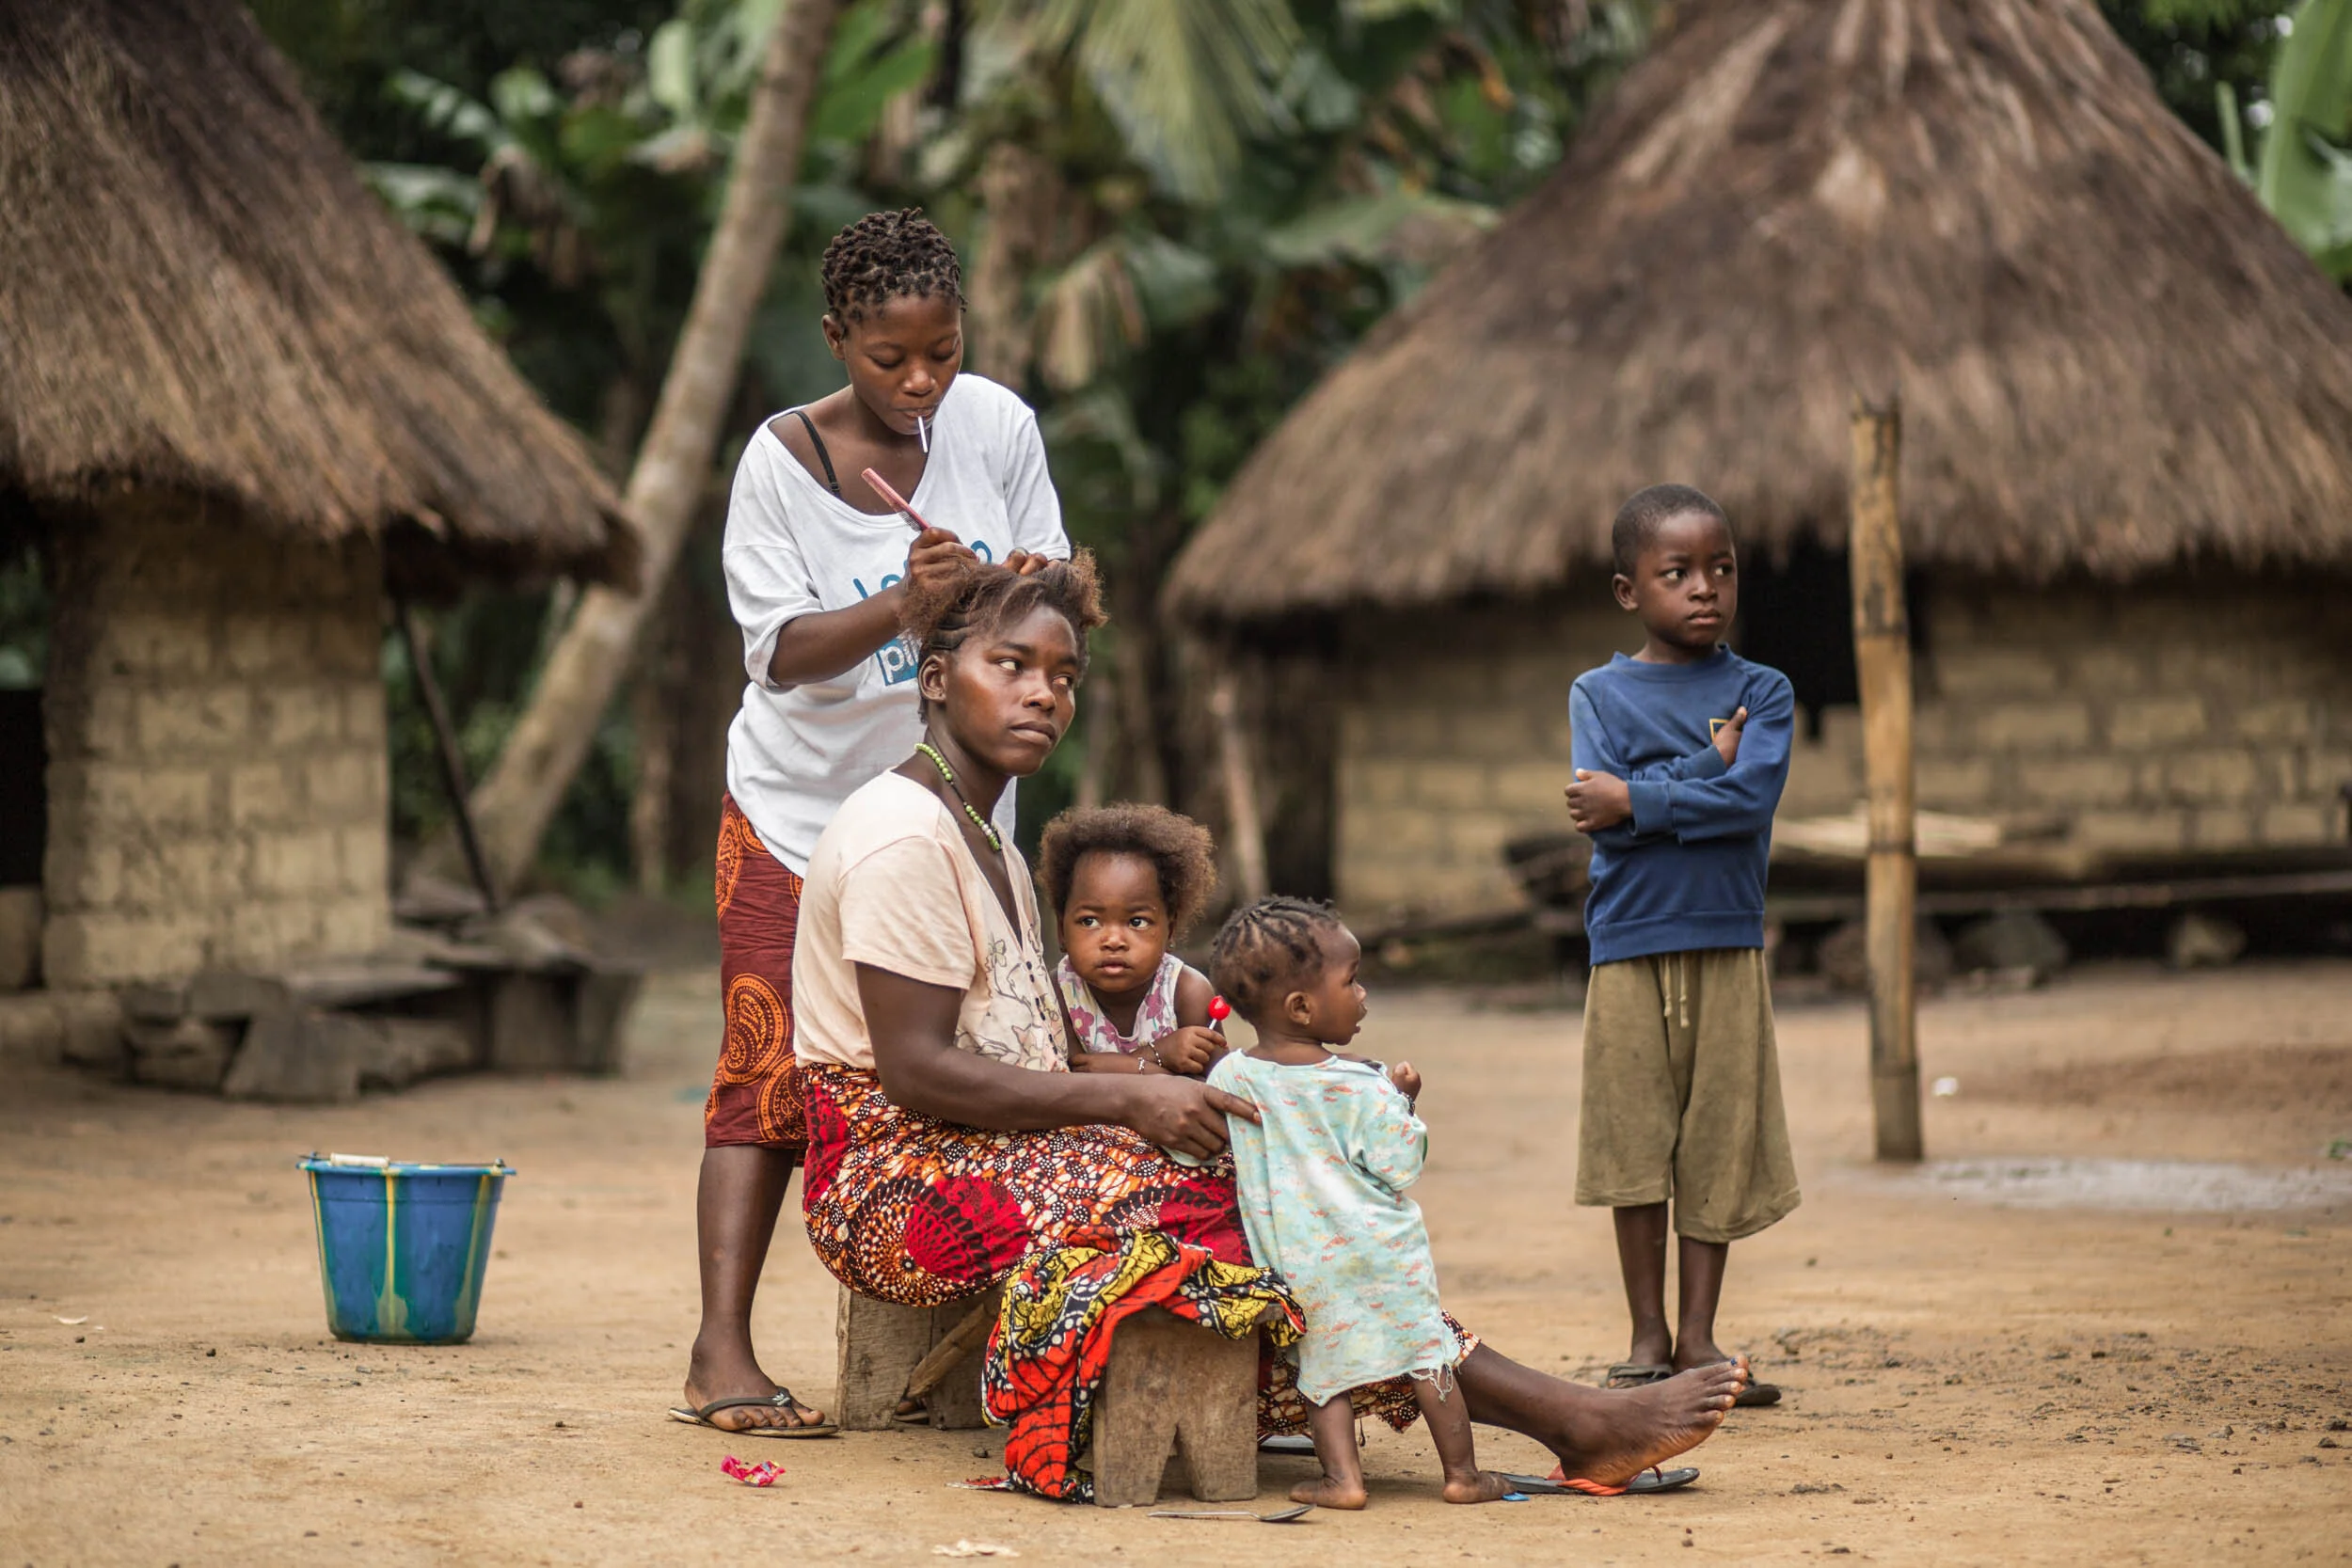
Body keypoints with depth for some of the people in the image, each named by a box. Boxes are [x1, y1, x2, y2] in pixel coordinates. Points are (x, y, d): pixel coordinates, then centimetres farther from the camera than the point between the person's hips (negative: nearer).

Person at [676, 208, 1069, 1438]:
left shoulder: (995, 424, -4)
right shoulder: (782, 460, -13)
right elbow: (783, 650, -17)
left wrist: (1038, 589, -22)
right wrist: (903, 601, -35)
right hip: (800, 808, -3)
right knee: (770, 1076, -9)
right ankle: (721, 1355, -12)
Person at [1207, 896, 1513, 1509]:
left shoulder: (1229, 1078, -6)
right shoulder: (1358, 1086, -13)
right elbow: (1400, 1166, -10)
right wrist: (1402, 1103, 3)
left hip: (1299, 1265, 2)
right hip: (1379, 1246, -2)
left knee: (1324, 1365, 10)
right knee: (1427, 1350, 8)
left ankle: (1342, 1477, 0)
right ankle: (1462, 1473, 11)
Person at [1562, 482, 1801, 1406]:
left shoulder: (1762, 692, 5)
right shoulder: (1599, 693, 5)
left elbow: (1753, 797, -12)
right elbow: (1598, 807, -10)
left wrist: (1635, 798, -12)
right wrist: (1706, 769, -12)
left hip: (1728, 946, 1)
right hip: (1629, 946, 0)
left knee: (1718, 1145, 2)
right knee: (1635, 1145, 2)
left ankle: (1698, 1336, 11)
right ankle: (1648, 1337, 11)